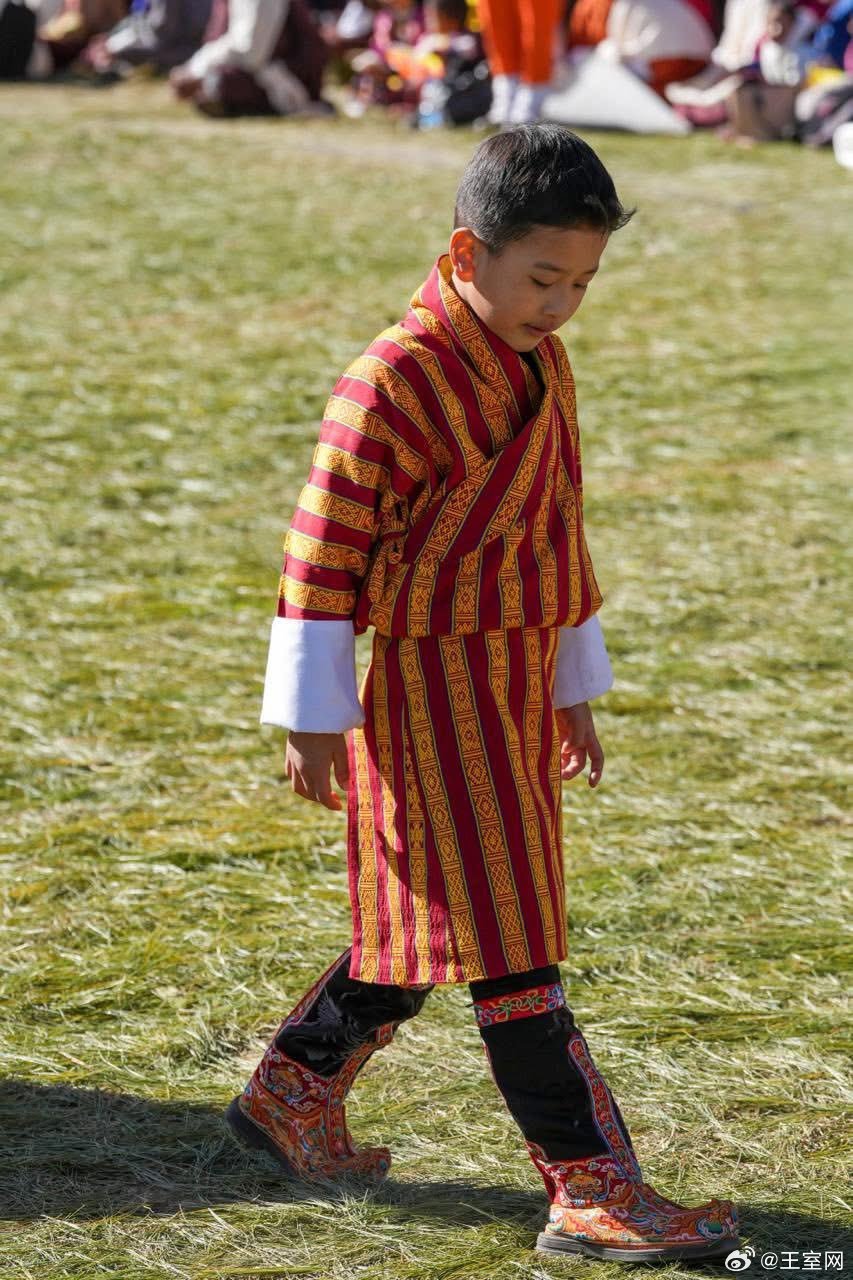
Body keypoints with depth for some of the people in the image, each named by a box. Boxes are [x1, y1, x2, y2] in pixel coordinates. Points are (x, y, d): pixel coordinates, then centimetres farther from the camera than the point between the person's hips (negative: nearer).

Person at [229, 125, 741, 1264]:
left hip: (520, 688, 9)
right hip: (435, 691, -9)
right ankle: (592, 1191, -4)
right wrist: (311, 720, -11)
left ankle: (293, 1095, 35)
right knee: (511, 950, -6)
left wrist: (574, 688, 23)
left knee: (424, 930, 17)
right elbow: (323, 551, -13)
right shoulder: (393, 382, -17)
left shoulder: (542, 368, 9)